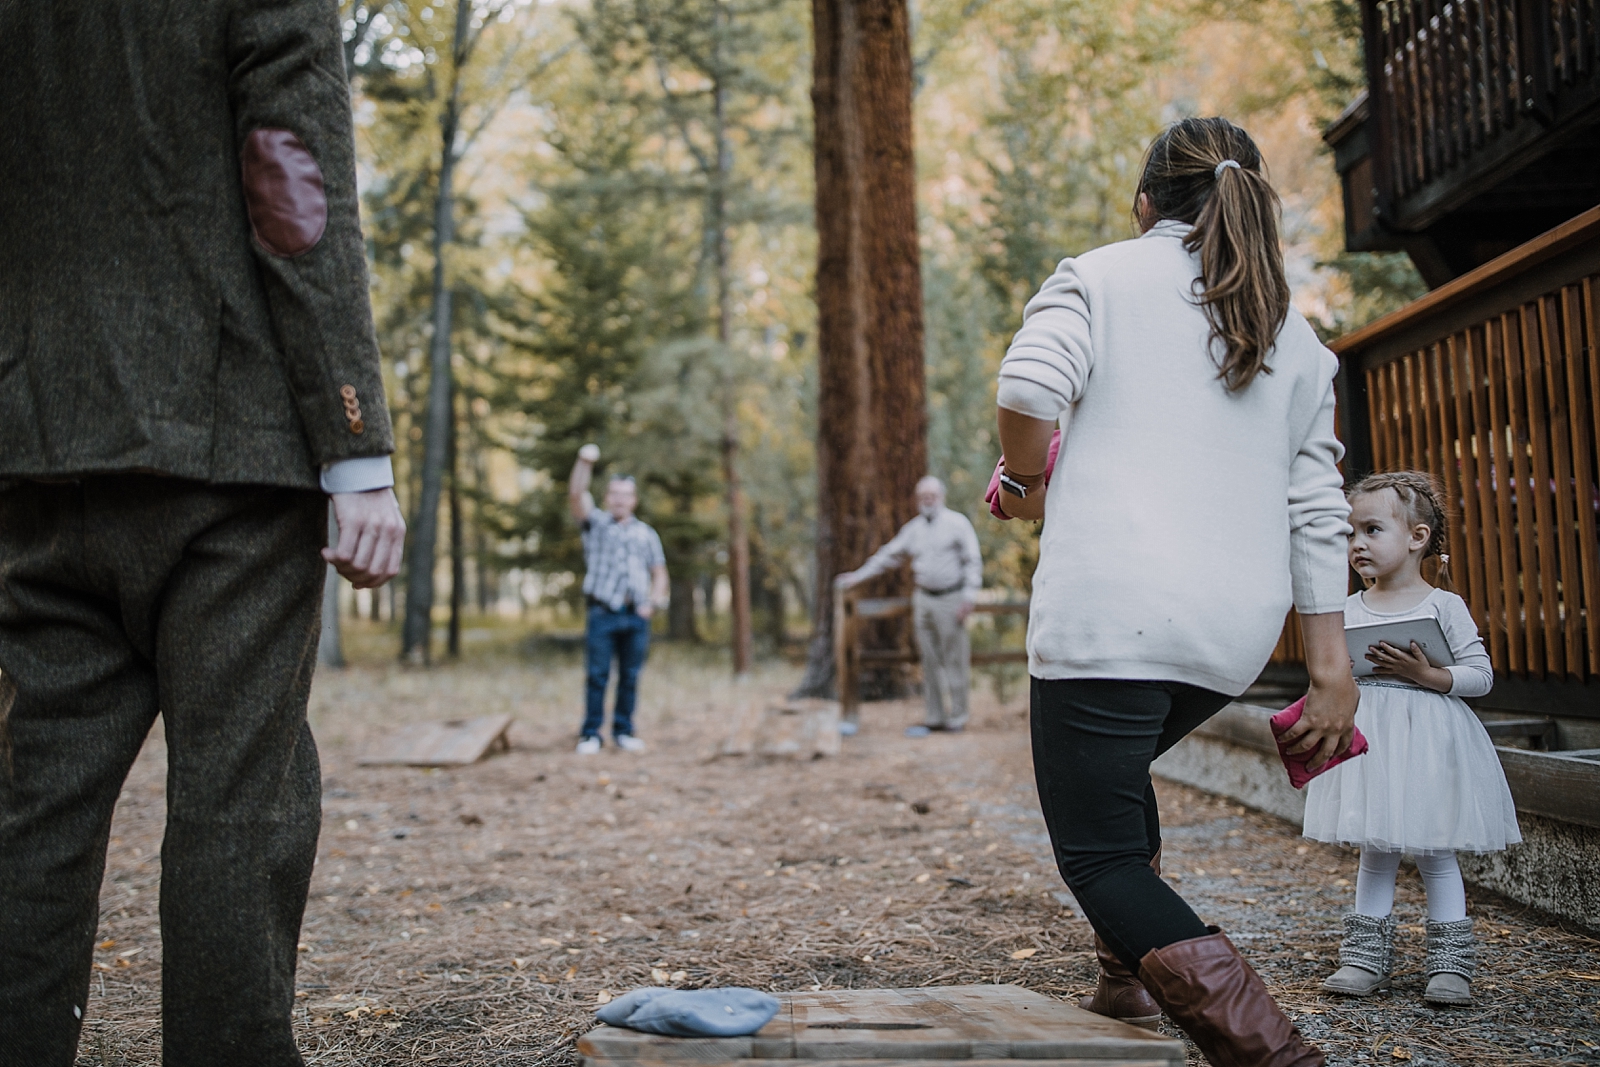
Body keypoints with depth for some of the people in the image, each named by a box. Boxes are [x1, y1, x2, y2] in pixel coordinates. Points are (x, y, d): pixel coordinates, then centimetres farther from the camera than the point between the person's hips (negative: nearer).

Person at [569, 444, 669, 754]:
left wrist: (653, 603, 2)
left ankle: (623, 731, 13)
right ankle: (591, 734, 1)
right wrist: (585, 462, -20)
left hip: (636, 615, 2)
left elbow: (659, 573, 18)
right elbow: (576, 495, -6)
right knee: (596, 675, -5)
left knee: (630, 676, 4)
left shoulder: (646, 534, 17)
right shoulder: (595, 523, 11)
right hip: (602, 612, -2)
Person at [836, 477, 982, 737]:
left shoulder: (957, 523, -2)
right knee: (930, 662, 6)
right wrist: (858, 576, 14)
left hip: (950, 599, -5)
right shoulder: (913, 528, 13)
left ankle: (957, 718, 3)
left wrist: (969, 597, -13)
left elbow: (973, 562, -5)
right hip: (924, 599, 5)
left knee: (954, 661, -4)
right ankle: (935, 717, 12)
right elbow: (888, 555, 18)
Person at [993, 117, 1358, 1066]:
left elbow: (1028, 389, -14)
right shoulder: (1294, 334, 18)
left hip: (1112, 612, -6)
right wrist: (1332, 662, 12)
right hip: (1237, 630, 7)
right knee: (1112, 769, 32)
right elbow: (1317, 508, 12)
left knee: (1099, 856, -1)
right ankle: (1131, 981, 27)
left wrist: (1028, 483, 6)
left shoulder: (1100, 277, 5)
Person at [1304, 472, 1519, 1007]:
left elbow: (1481, 674, -6)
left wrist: (1427, 675, -19)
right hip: (1369, 742, 3)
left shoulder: (1444, 606, -4)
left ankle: (1449, 964, 14)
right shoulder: (1349, 611, 7)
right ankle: (1366, 959, 16)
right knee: (1375, 852, 8)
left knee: (1435, 853, 2)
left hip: (1429, 742, -3)